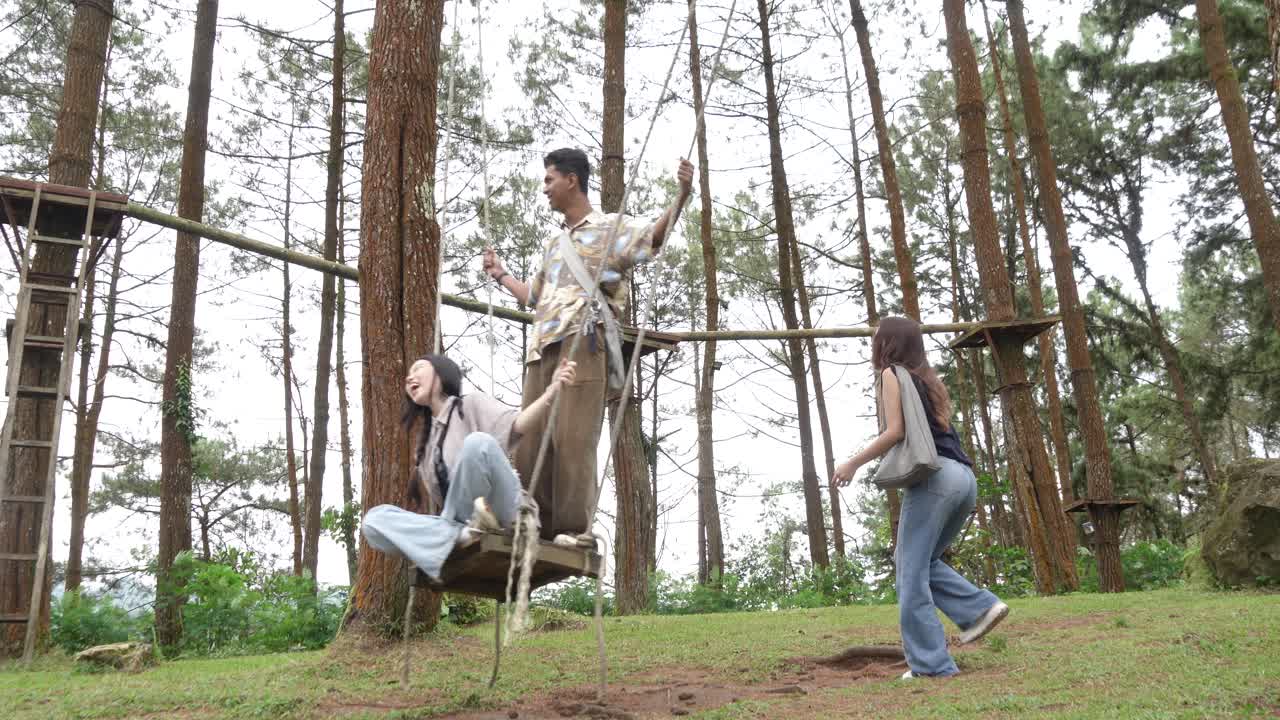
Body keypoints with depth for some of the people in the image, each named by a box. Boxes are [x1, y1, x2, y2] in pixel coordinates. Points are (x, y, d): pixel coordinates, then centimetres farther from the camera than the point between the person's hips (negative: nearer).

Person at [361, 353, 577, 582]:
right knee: (374, 520, -13)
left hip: (498, 519, -6)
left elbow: (518, 425, -15)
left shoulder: (472, 404, 6)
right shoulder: (426, 439, 24)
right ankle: (463, 535, -29)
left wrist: (552, 391, -30)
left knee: (477, 442, -30)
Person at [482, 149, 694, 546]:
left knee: (572, 436, -15)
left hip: (583, 341, -8)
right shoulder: (553, 244, 30)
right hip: (542, 346, 8)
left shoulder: (610, 227, 8)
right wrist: (500, 275, 45)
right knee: (530, 440, 1)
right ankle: (539, 526, 4)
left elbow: (655, 235, -11)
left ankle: (576, 527, -14)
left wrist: (681, 196, -25)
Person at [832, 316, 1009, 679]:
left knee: (912, 572, -4)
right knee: (916, 560, 19)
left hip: (933, 476, -8)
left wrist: (853, 463, -2)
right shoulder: (928, 379, 26)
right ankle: (981, 606, 4)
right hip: (963, 478, 8)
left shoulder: (892, 373, 3)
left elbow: (895, 431, -7)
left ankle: (930, 663, -6)